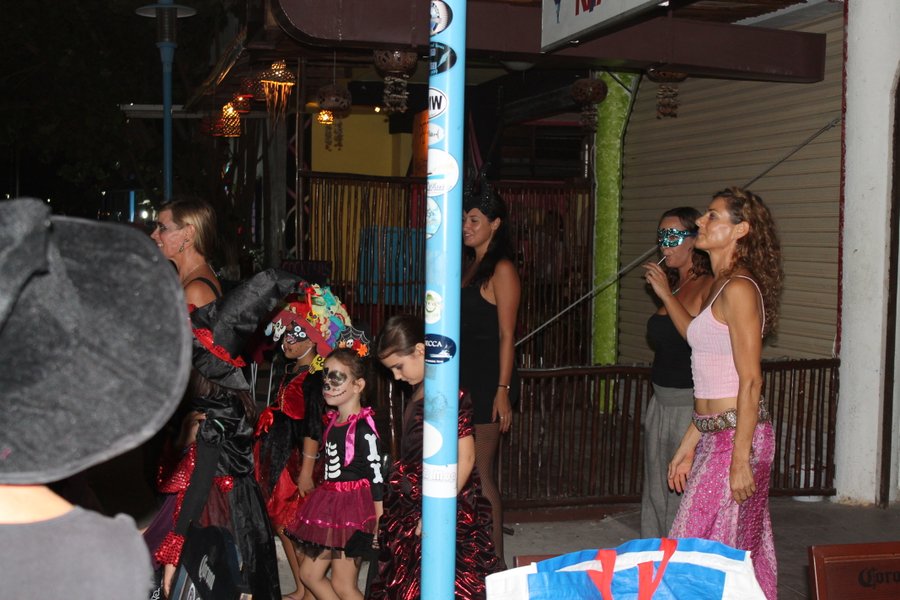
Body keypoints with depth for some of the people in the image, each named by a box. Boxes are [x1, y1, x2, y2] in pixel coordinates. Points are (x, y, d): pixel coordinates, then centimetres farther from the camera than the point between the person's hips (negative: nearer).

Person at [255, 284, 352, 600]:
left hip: (296, 460, -9)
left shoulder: (315, 378, -17)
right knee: (281, 525, 14)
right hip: (277, 457, 9)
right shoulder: (289, 370, 9)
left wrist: (307, 470, -19)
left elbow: (313, 428, -19)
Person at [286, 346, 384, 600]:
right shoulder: (333, 421, 8)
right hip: (329, 506, 9)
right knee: (309, 574, 15)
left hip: (353, 507, -9)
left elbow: (376, 475, -16)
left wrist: (379, 523, -15)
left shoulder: (364, 427, -17)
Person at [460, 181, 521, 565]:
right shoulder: (470, 265, 15)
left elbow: (507, 336, -14)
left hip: (488, 379, -9)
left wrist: (503, 391, -19)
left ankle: (495, 559, 6)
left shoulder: (501, 269, -10)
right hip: (464, 377, 9)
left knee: (479, 474, -5)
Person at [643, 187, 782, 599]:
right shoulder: (720, 286, 15)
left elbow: (750, 382, -18)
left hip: (736, 435, -9)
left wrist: (740, 459, -20)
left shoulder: (738, 288, -14)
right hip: (714, 434, 9)